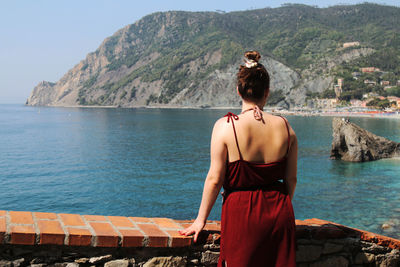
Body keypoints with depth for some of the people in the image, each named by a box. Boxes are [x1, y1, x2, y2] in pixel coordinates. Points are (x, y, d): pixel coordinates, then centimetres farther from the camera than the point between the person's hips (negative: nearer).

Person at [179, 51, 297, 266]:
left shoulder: (225, 126, -11)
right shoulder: (284, 127, -1)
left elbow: (215, 178, -10)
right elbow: (291, 179, 5)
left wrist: (201, 219, 1)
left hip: (240, 212, -3)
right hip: (279, 214, 3)